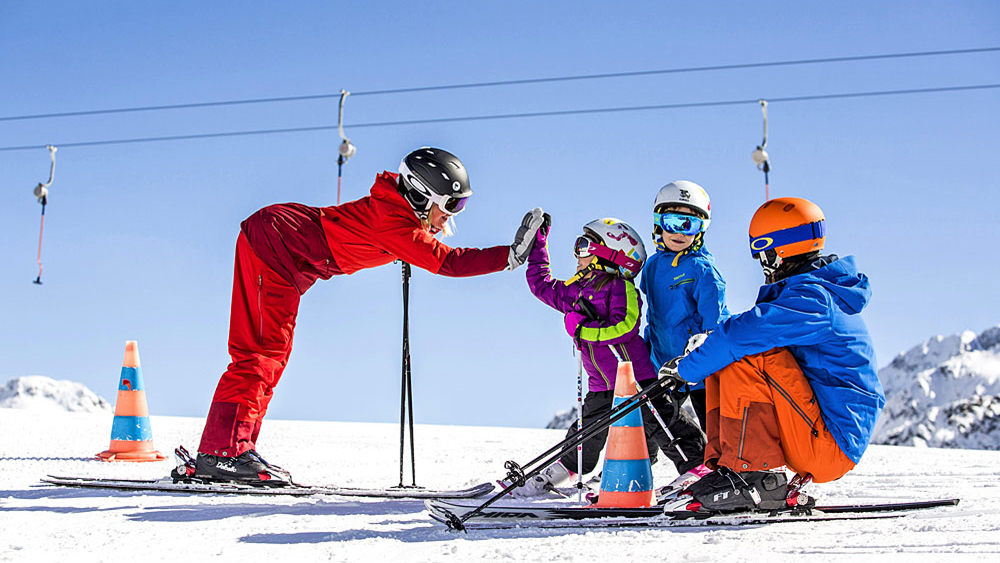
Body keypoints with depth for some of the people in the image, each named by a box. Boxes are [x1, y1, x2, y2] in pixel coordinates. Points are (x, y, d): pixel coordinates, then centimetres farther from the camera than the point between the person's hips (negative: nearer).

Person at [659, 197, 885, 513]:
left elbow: (745, 333, -28)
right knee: (720, 364, 9)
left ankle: (755, 477, -21)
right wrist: (709, 343, 5)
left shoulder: (810, 299, -17)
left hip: (831, 446, -10)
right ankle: (727, 470, -1)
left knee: (745, 358, -23)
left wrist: (687, 368, -14)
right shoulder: (820, 292, 16)